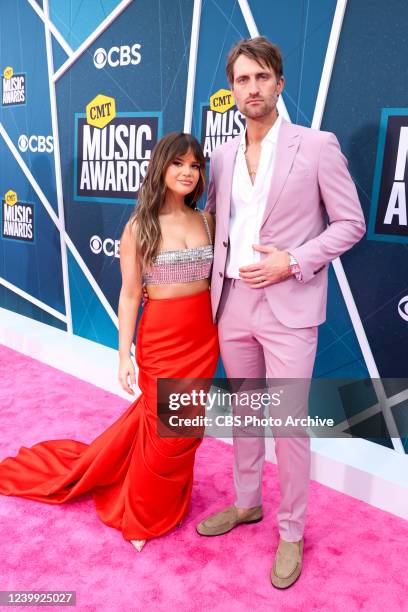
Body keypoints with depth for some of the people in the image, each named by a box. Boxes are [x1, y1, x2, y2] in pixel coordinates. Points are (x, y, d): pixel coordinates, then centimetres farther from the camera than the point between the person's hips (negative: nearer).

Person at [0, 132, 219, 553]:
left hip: (204, 337, 4)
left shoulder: (206, 220, 3)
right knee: (165, 431, 5)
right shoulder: (139, 226, -9)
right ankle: (143, 516, 31)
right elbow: (130, 294, -8)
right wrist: (124, 355, -9)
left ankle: (168, 502, 40)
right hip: (161, 338, -4)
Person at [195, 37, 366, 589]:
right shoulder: (223, 155, 9)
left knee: (289, 426, 3)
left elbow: (350, 223, -4)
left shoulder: (316, 146, -5)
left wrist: (291, 262, -15)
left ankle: (291, 533, 25)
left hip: (288, 308, -5)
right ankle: (246, 503, 40)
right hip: (233, 304, 5)